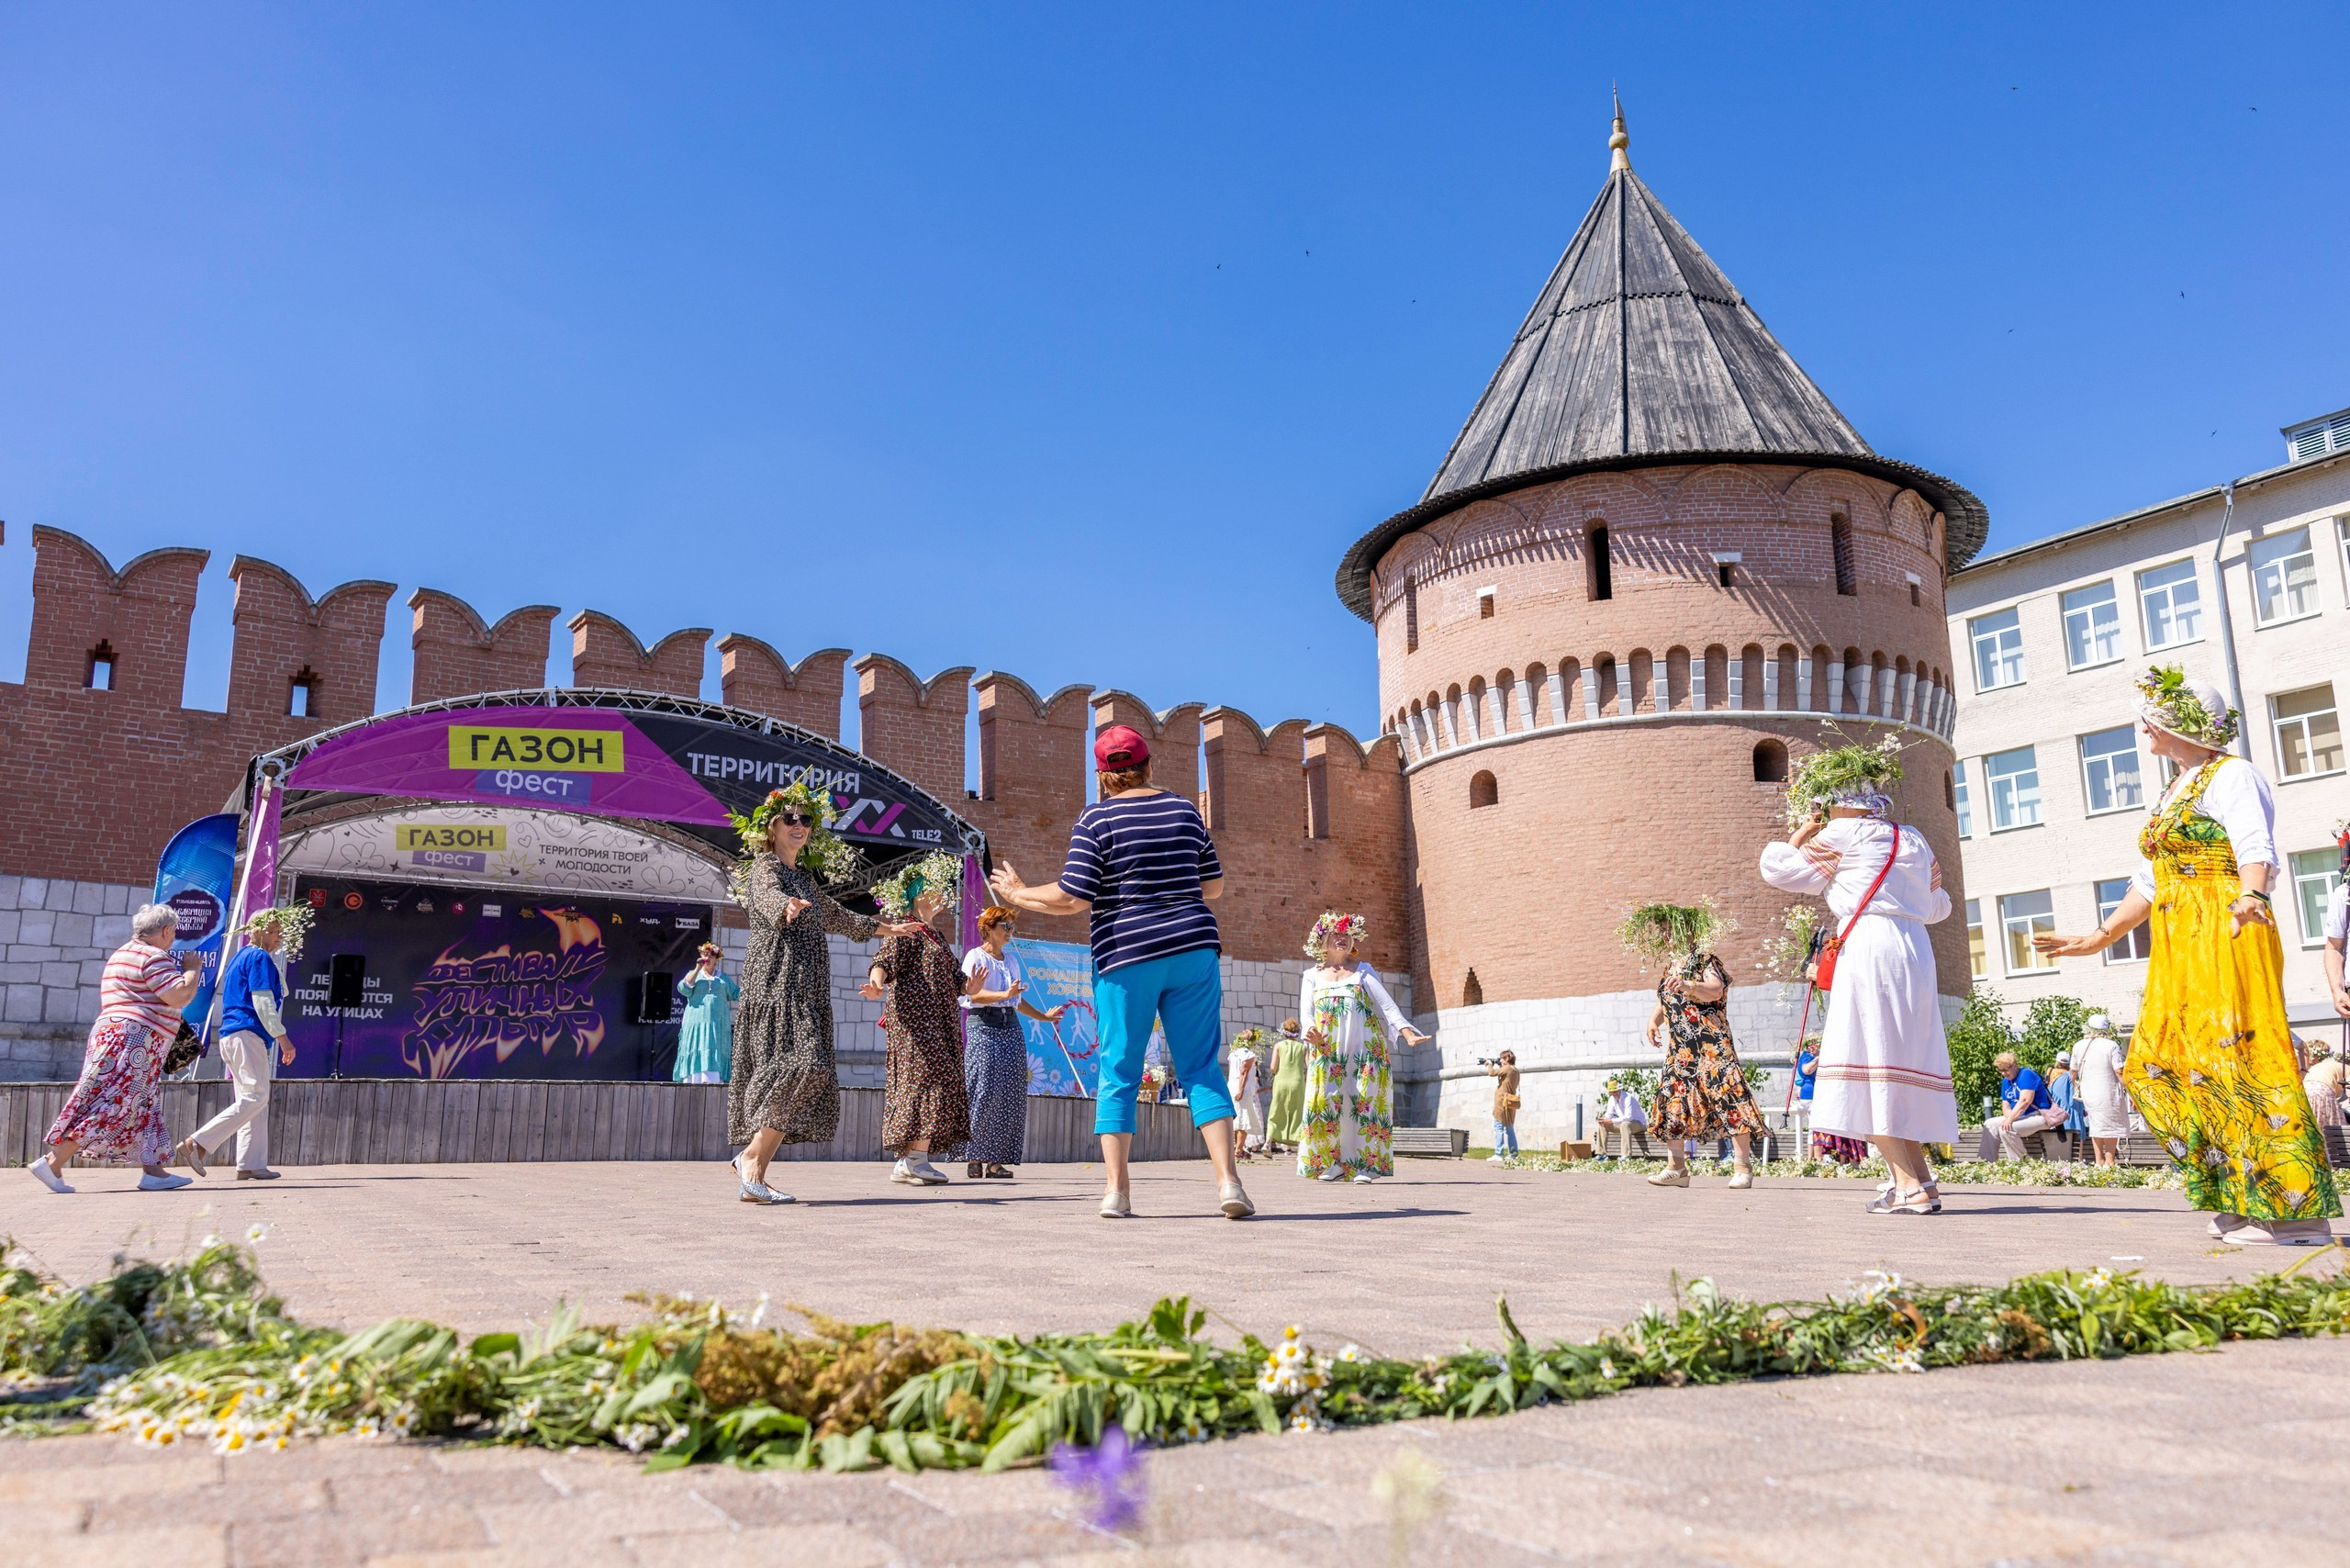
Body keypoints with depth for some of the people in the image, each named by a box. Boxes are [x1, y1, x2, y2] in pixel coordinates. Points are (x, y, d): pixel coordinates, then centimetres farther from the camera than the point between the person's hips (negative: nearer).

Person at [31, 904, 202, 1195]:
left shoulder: (122, 953, 22)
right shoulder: (153, 957, -10)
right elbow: (181, 996, -19)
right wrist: (193, 968, -3)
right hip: (134, 1041, -11)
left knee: (144, 1108, 8)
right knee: (110, 1107, -11)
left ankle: (153, 1171, 5)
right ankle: (52, 1164, -11)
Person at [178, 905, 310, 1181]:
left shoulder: (240, 957, 24)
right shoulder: (260, 957, -7)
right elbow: (263, 1003, -14)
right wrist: (283, 1037, -13)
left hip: (231, 1034, 11)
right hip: (248, 1034, -11)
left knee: (252, 1100, 7)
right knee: (255, 1096, -13)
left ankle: (250, 1165, 2)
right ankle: (197, 1143, -16)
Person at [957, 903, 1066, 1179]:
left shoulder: (1012, 959, 21)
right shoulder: (975, 957, 0)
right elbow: (973, 994, -15)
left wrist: (1044, 1016, 33)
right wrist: (1005, 995, -29)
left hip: (1011, 1028, 6)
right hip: (983, 1027, -6)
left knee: (1010, 1094, -2)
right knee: (984, 1092, -12)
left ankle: (996, 1160, 0)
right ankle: (974, 1159, -5)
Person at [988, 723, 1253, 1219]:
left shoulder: (1096, 818, -4)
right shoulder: (1185, 810, 10)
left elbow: (1072, 899, -10)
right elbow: (1214, 884, 18)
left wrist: (1018, 895, 6)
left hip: (1126, 957, -3)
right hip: (1194, 949, 3)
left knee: (1119, 1073, 6)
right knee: (1201, 1068, 5)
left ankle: (1117, 1191, 5)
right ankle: (1228, 1182, -3)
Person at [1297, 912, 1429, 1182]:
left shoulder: (1364, 971, 17)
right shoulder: (1312, 975, 20)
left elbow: (1386, 1003, 6)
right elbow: (1306, 1011, 9)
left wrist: (1407, 1032, -11)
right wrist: (1311, 1032, -15)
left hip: (1365, 1046, -1)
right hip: (1326, 1049, 1)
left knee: (1366, 1099, -10)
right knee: (1324, 1100, -11)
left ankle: (1364, 1166, -7)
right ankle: (1332, 1163, -1)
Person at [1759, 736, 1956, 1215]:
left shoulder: (1842, 834, -2)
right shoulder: (1912, 838, 19)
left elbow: (1778, 870, 4)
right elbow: (1938, 907, 29)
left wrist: (1803, 831, 18)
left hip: (1869, 945, -8)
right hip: (1915, 949, 8)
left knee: (1866, 1063, -7)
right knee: (1902, 1060, 11)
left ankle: (1910, 1183, -13)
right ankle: (1918, 1178, 12)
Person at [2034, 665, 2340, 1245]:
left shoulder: (2232, 775, -4)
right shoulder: (2174, 793, 23)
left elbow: (2255, 847, -23)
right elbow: (2148, 882, 27)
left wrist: (2250, 897, -43)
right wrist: (2098, 939, 29)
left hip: (2228, 937, -9)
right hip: (2177, 947, 9)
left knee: (2238, 1058, -13)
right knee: (2159, 1066, 4)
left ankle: (2299, 1209, -7)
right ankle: (2243, 1196, 10)